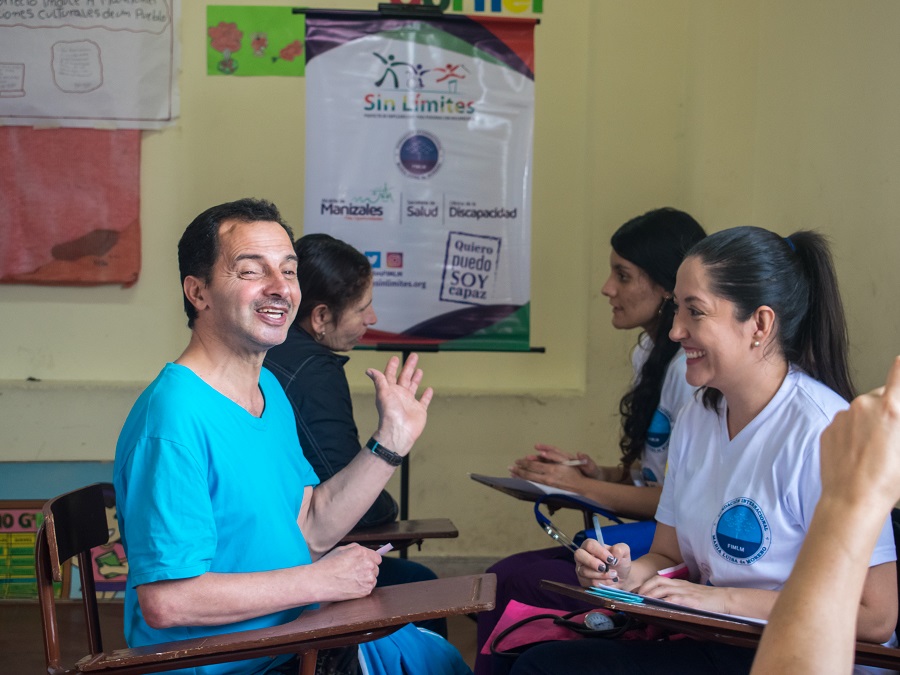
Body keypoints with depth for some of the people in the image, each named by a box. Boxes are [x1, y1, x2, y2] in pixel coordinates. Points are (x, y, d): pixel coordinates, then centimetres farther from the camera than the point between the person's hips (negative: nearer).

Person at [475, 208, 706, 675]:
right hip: (645, 536, 9)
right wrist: (601, 474, 4)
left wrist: (583, 488, -11)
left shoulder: (689, 368, -15)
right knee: (501, 577, -8)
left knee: (511, 584, -19)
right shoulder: (650, 354, 16)